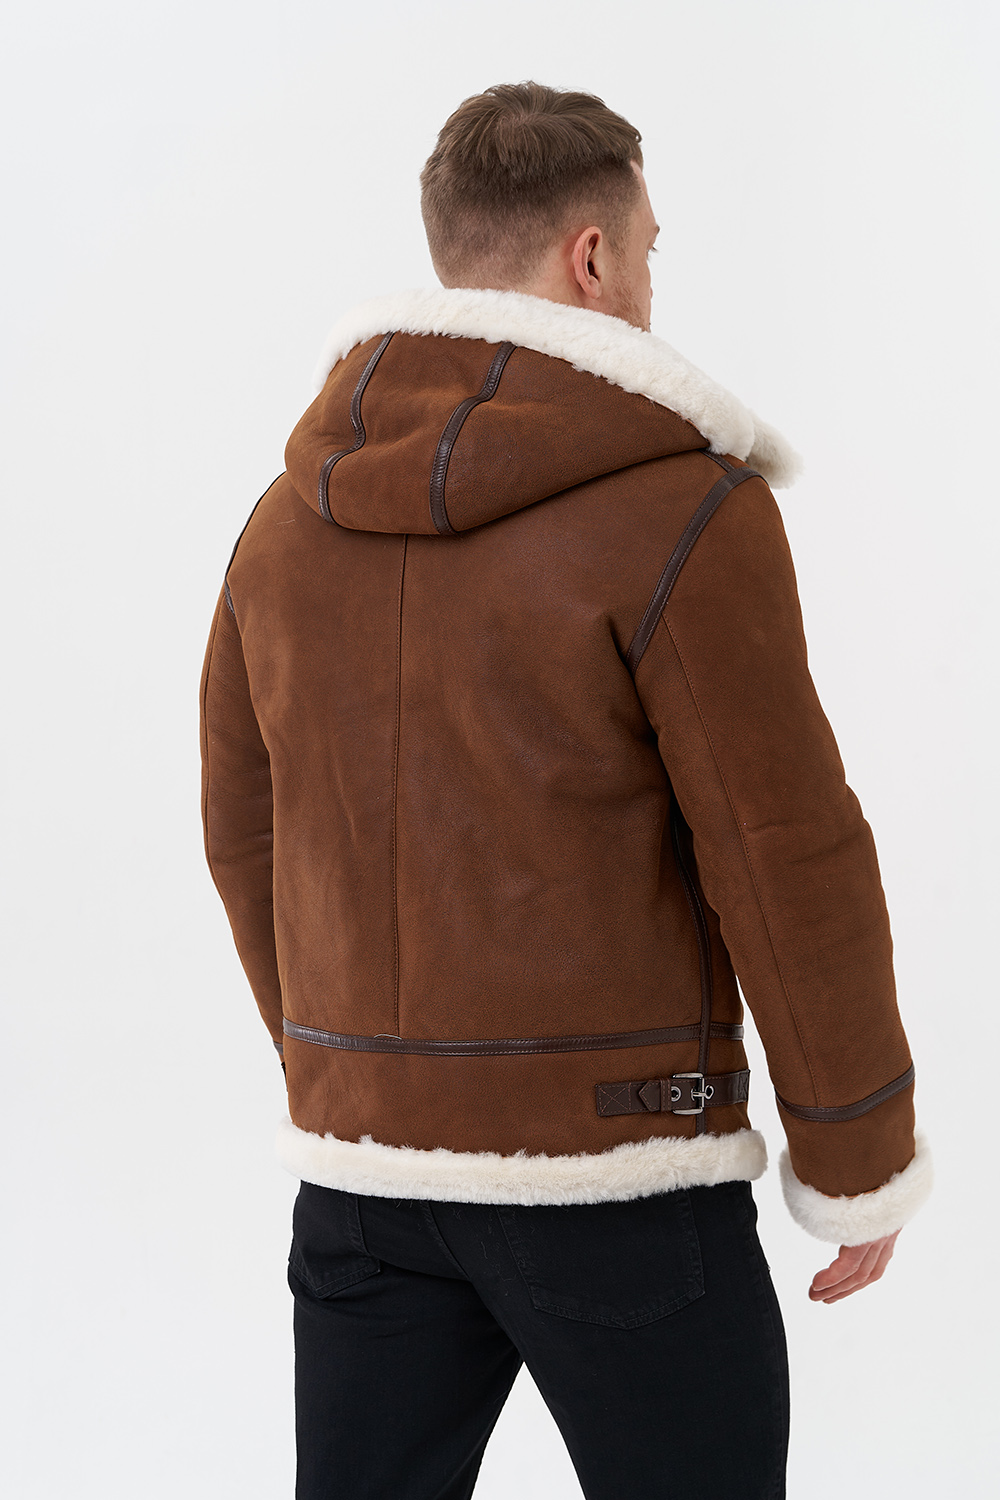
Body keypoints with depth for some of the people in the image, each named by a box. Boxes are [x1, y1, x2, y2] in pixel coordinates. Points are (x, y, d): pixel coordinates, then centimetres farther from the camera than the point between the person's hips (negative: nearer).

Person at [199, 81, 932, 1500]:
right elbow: (792, 866, -13)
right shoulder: (681, 510, -14)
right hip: (615, 1164, -5)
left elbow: (248, 836, 12)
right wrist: (863, 1162, -1)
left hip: (366, 1164, 5)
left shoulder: (293, 518, 5)